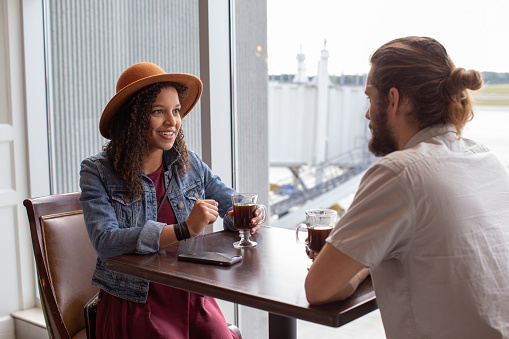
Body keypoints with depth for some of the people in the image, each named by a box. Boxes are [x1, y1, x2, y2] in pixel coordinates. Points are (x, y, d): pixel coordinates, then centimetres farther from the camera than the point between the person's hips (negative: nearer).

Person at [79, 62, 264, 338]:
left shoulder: (189, 165, 7)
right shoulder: (98, 172, -4)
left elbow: (232, 204, 17)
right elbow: (106, 243, -17)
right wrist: (185, 229, -25)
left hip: (192, 299, 3)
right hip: (135, 305, -3)